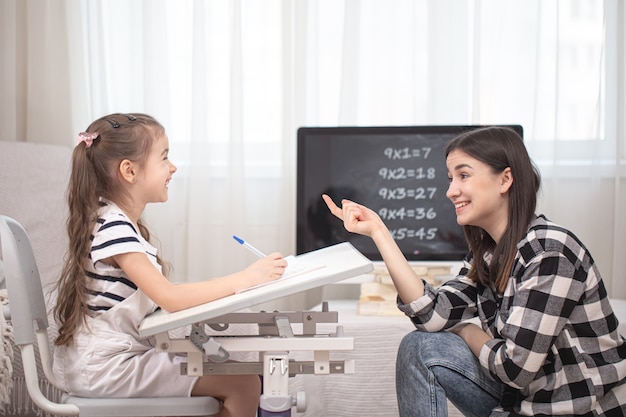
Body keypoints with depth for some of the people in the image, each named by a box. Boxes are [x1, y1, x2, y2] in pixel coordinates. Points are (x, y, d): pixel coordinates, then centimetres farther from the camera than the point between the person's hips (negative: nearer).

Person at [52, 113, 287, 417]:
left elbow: (158, 294, 6)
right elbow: (170, 297, -28)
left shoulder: (125, 222, 10)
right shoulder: (113, 227, -20)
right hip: (108, 367, -9)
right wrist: (246, 278, -25)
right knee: (243, 385, -11)